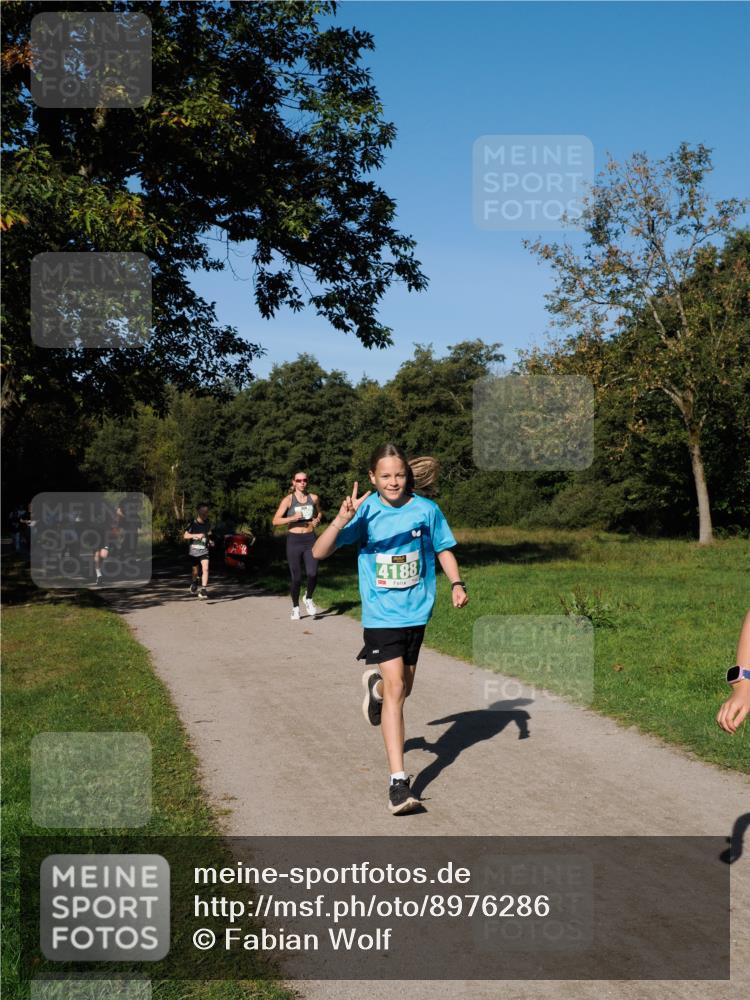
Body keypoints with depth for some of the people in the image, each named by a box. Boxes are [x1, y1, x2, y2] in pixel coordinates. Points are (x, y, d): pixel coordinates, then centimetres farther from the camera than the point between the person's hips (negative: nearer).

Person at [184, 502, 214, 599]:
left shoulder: (208, 522, -1)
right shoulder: (193, 523, -12)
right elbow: (185, 536, -17)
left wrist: (210, 540, 3)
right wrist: (196, 535, -31)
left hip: (204, 550, 1)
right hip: (193, 550, -1)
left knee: (205, 568, -19)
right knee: (195, 572, 14)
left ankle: (203, 590, -18)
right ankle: (194, 583, 46)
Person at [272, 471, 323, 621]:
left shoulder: (314, 498, 6)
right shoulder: (288, 500, -3)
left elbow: (319, 513, 26)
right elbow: (275, 521, -7)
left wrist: (317, 520, 4)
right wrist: (292, 518, -21)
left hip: (310, 539, 2)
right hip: (294, 540, -2)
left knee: (313, 574, -13)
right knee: (296, 578, 2)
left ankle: (308, 599, 17)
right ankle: (295, 608, 22)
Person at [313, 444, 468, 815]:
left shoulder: (426, 509, -4)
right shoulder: (365, 511, -10)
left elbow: (444, 548, 12)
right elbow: (319, 552, -15)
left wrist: (456, 584, -3)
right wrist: (341, 521, -32)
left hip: (416, 612, 4)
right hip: (380, 614, -3)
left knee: (402, 688, 17)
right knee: (395, 687, -15)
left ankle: (376, 684, 55)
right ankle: (398, 781, -12)